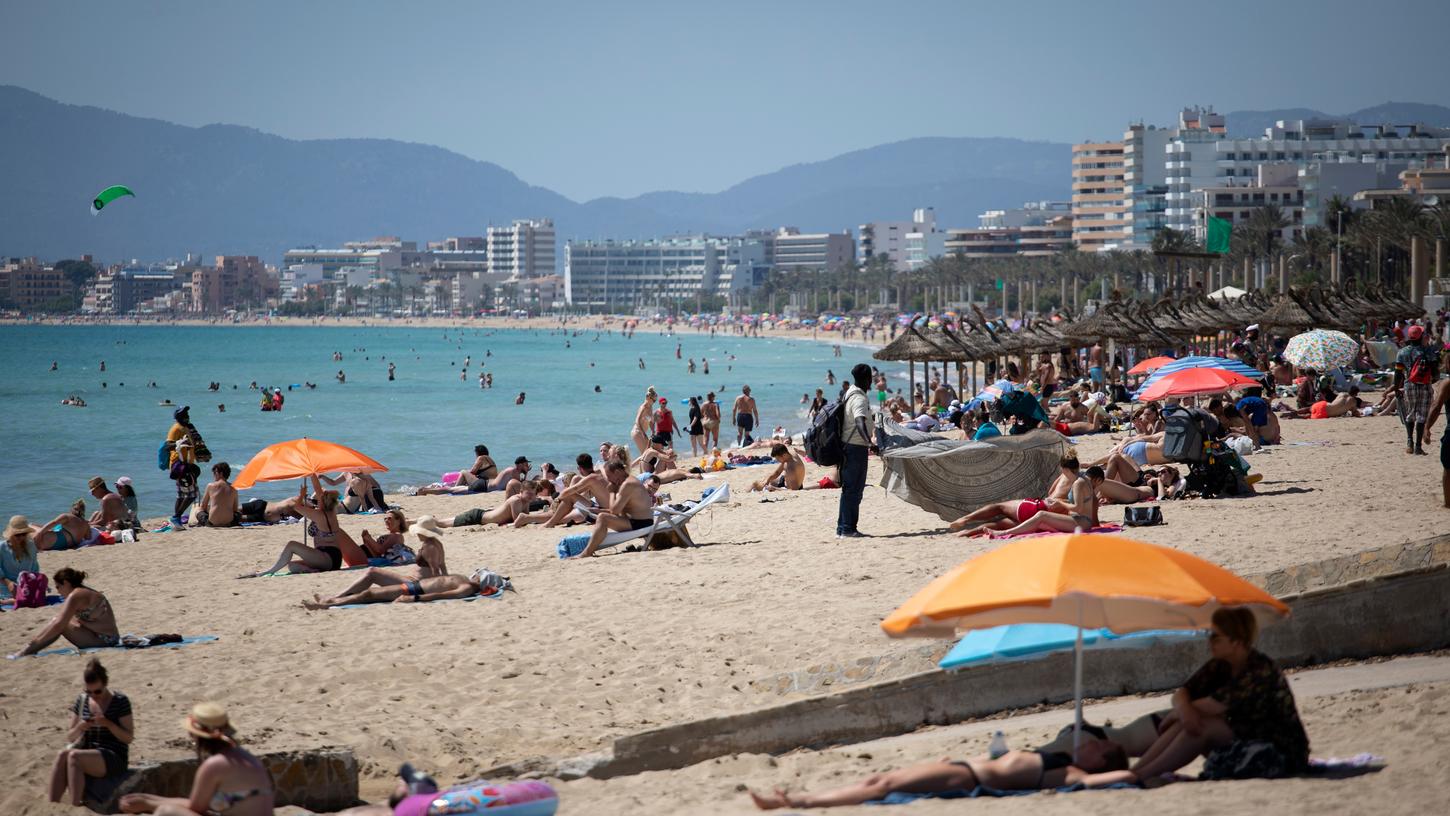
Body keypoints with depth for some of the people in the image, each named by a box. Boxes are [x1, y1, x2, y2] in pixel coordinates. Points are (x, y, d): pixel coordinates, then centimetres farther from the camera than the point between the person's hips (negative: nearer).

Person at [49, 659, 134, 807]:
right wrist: (79, 728, -11)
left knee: (74, 756, -32)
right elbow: (70, 737, 12)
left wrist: (108, 724, -21)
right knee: (62, 754, -28)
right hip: (88, 754, 5)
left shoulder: (120, 701, -5)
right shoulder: (82, 701, 8)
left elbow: (129, 738, -6)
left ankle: (75, 807, -35)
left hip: (114, 759, -5)